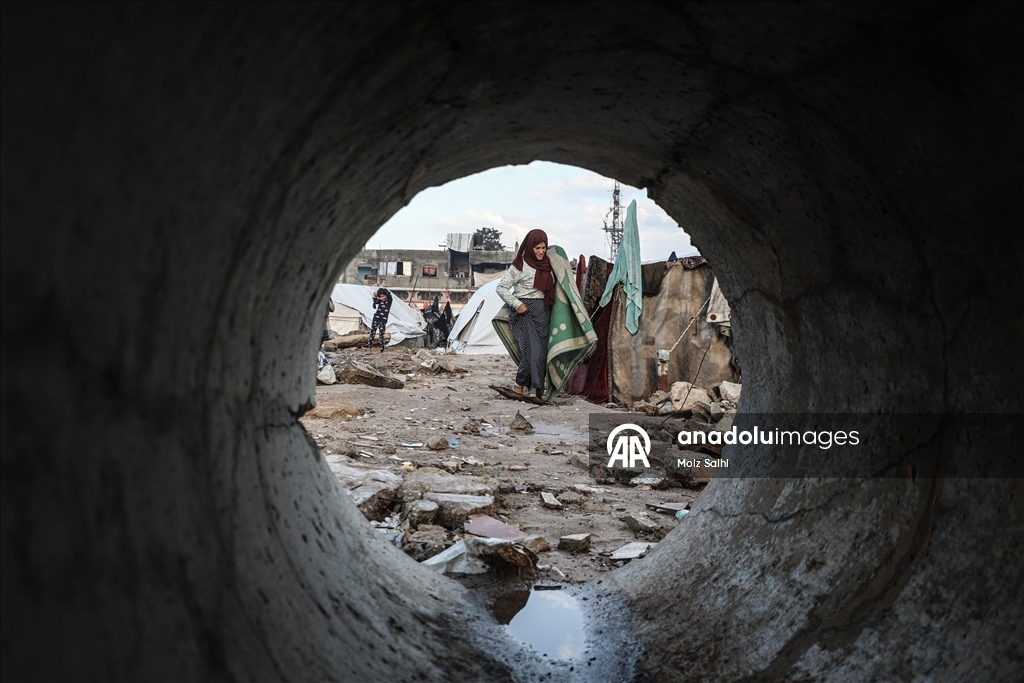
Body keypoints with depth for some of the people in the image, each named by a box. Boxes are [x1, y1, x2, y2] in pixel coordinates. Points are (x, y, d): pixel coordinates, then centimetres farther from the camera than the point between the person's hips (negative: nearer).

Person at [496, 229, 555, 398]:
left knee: (542, 351, 4)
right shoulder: (520, 266, -9)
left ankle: (538, 390, 10)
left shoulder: (546, 264, 10)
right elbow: (501, 288, -9)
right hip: (524, 311, -6)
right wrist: (517, 304, -16)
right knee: (531, 350, -14)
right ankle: (519, 387, -2)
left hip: (542, 312, 6)